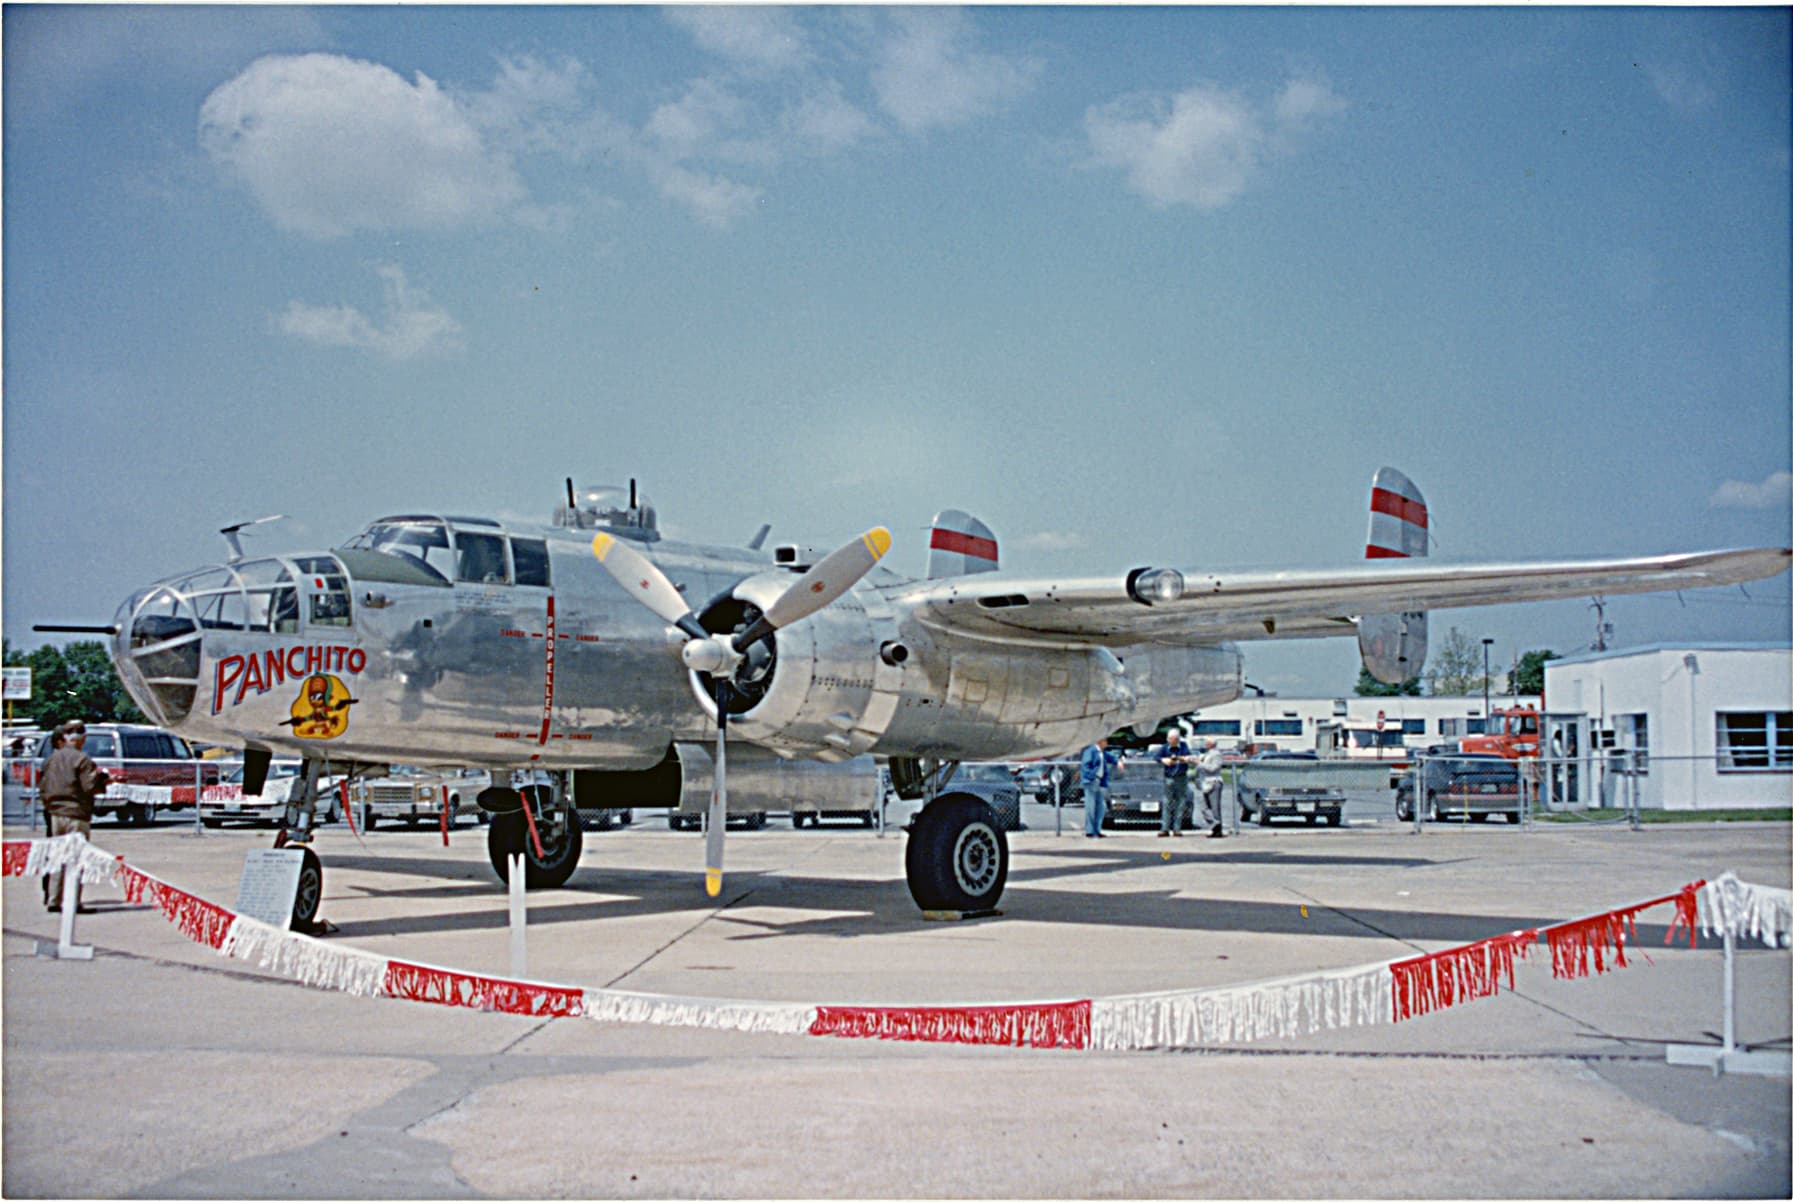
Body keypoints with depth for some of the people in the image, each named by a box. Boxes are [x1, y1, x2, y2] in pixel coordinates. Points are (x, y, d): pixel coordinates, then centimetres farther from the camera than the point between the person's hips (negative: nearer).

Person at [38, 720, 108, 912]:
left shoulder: (52, 758, 9)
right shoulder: (82, 759, -12)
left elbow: (43, 787, 13)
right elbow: (89, 787, -17)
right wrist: (104, 781, 0)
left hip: (55, 814, 7)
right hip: (76, 815, -7)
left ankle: (53, 900, 16)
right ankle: (73, 902, -6)